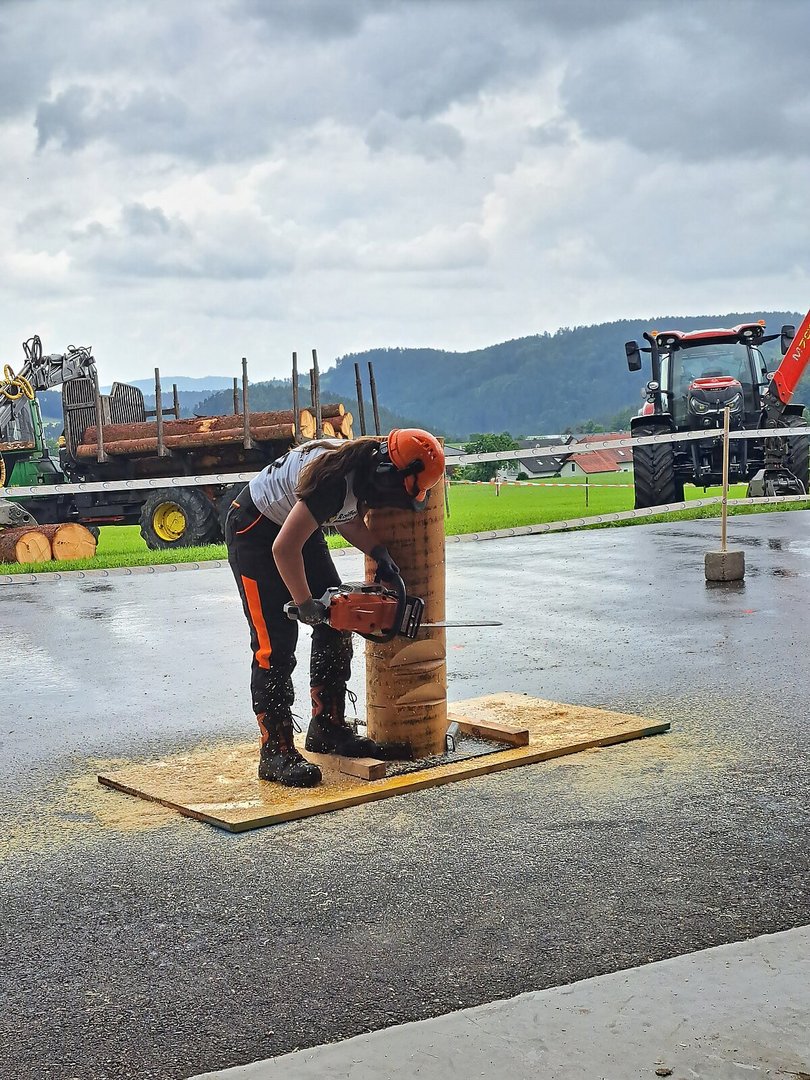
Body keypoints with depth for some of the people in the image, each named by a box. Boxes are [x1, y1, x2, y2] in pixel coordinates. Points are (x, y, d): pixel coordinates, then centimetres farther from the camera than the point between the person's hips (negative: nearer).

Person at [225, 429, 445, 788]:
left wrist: (380, 554, -6)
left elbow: (349, 520, 10)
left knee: (335, 626, 6)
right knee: (275, 643, -12)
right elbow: (284, 549, -33)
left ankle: (328, 728, 16)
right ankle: (276, 752, -8)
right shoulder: (334, 479, -36)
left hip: (298, 526, 9)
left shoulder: (365, 465, -9)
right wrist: (305, 604, -21)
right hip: (254, 530, -9)